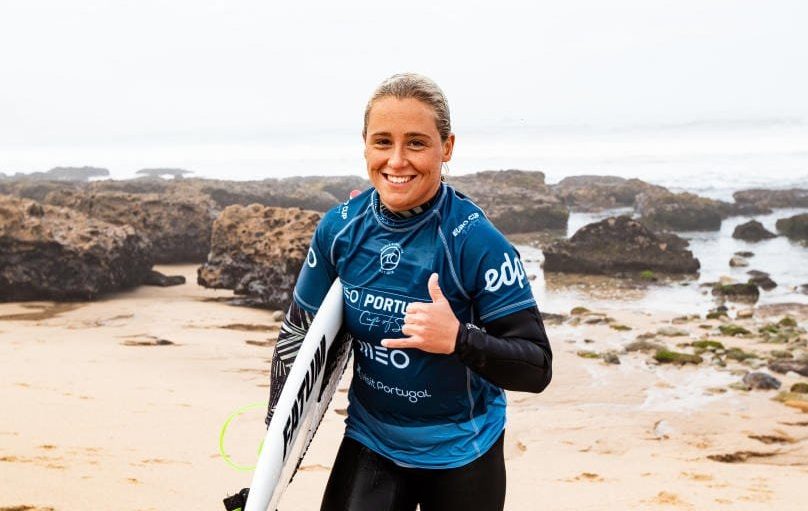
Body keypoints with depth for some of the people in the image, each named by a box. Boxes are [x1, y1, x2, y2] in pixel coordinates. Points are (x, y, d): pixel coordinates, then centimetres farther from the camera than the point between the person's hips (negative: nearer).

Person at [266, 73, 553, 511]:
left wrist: (458, 339, -38)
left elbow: (536, 368, -21)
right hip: (369, 443, 3)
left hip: (460, 454, -2)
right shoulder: (340, 228, -11)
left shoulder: (477, 242, -23)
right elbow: (298, 331, 1)